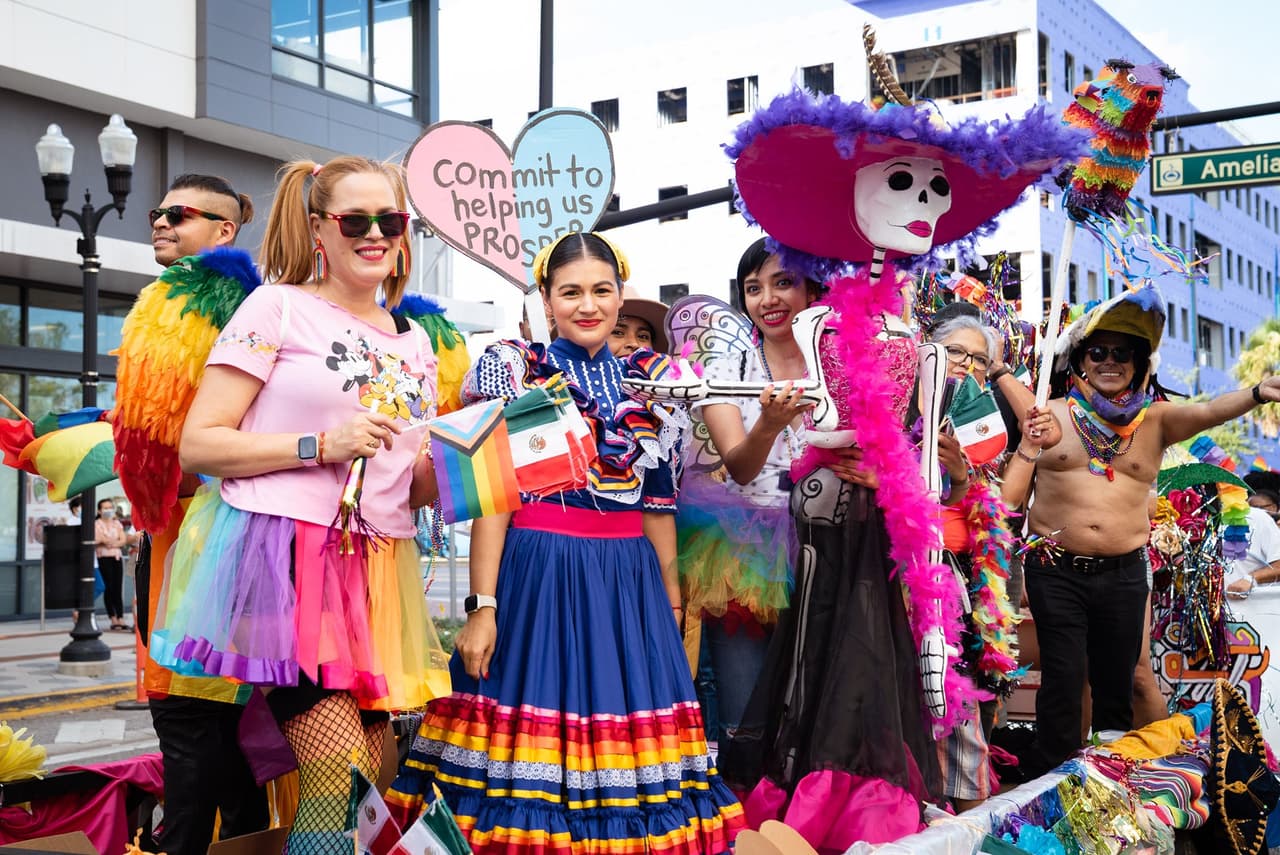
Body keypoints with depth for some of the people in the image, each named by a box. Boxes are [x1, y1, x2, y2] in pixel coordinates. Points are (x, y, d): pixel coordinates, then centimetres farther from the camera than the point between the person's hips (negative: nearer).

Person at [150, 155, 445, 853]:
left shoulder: (414, 343, 17)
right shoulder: (277, 307, 0)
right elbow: (198, 444, -5)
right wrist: (319, 446, -15)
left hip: (376, 571, 6)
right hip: (281, 551, -6)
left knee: (374, 780, 4)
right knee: (341, 770, -14)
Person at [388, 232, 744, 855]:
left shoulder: (648, 378, 12)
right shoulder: (517, 367, 1)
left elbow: (658, 500, 15)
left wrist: (671, 601, 14)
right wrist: (482, 607, -12)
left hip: (628, 584, 4)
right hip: (537, 573, -3)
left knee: (627, 744, 4)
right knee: (535, 724, -2)